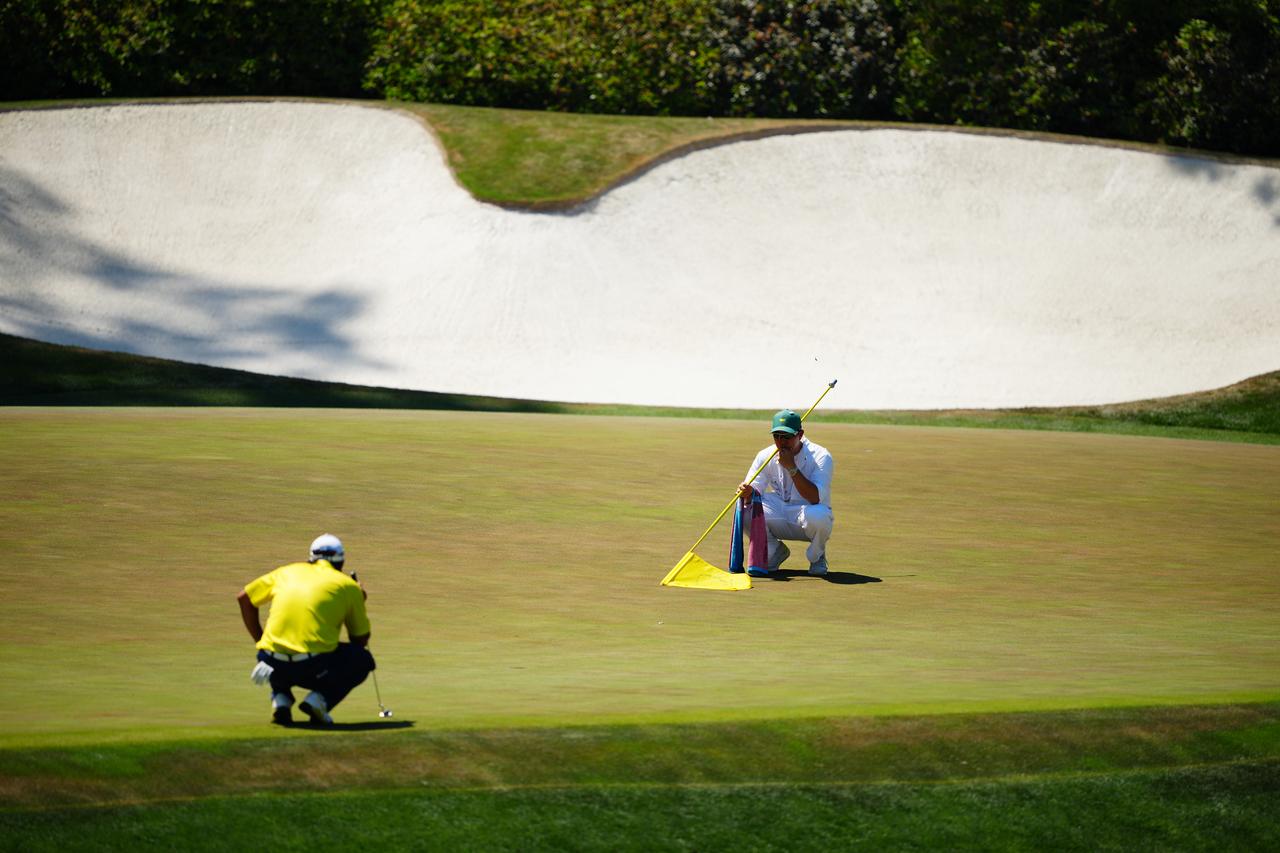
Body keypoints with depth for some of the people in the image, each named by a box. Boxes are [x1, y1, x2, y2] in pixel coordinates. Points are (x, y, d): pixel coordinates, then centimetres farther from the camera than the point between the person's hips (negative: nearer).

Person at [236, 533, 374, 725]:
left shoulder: (288, 571, 19)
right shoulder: (347, 585, 11)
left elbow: (244, 598, 24)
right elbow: (361, 639, 19)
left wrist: (260, 641, 30)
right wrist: (358, 603, 36)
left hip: (275, 665, 3)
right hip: (315, 668, -3)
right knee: (363, 659, 24)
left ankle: (280, 698, 11)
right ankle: (320, 698, 0)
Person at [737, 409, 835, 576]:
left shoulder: (820, 456, -16)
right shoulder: (765, 456, -3)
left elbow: (816, 498, -28)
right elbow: (754, 490, -8)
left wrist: (792, 468, -32)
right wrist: (748, 492, -33)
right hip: (780, 522, 4)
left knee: (817, 515, -39)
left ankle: (817, 556, -3)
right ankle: (775, 551, 5)